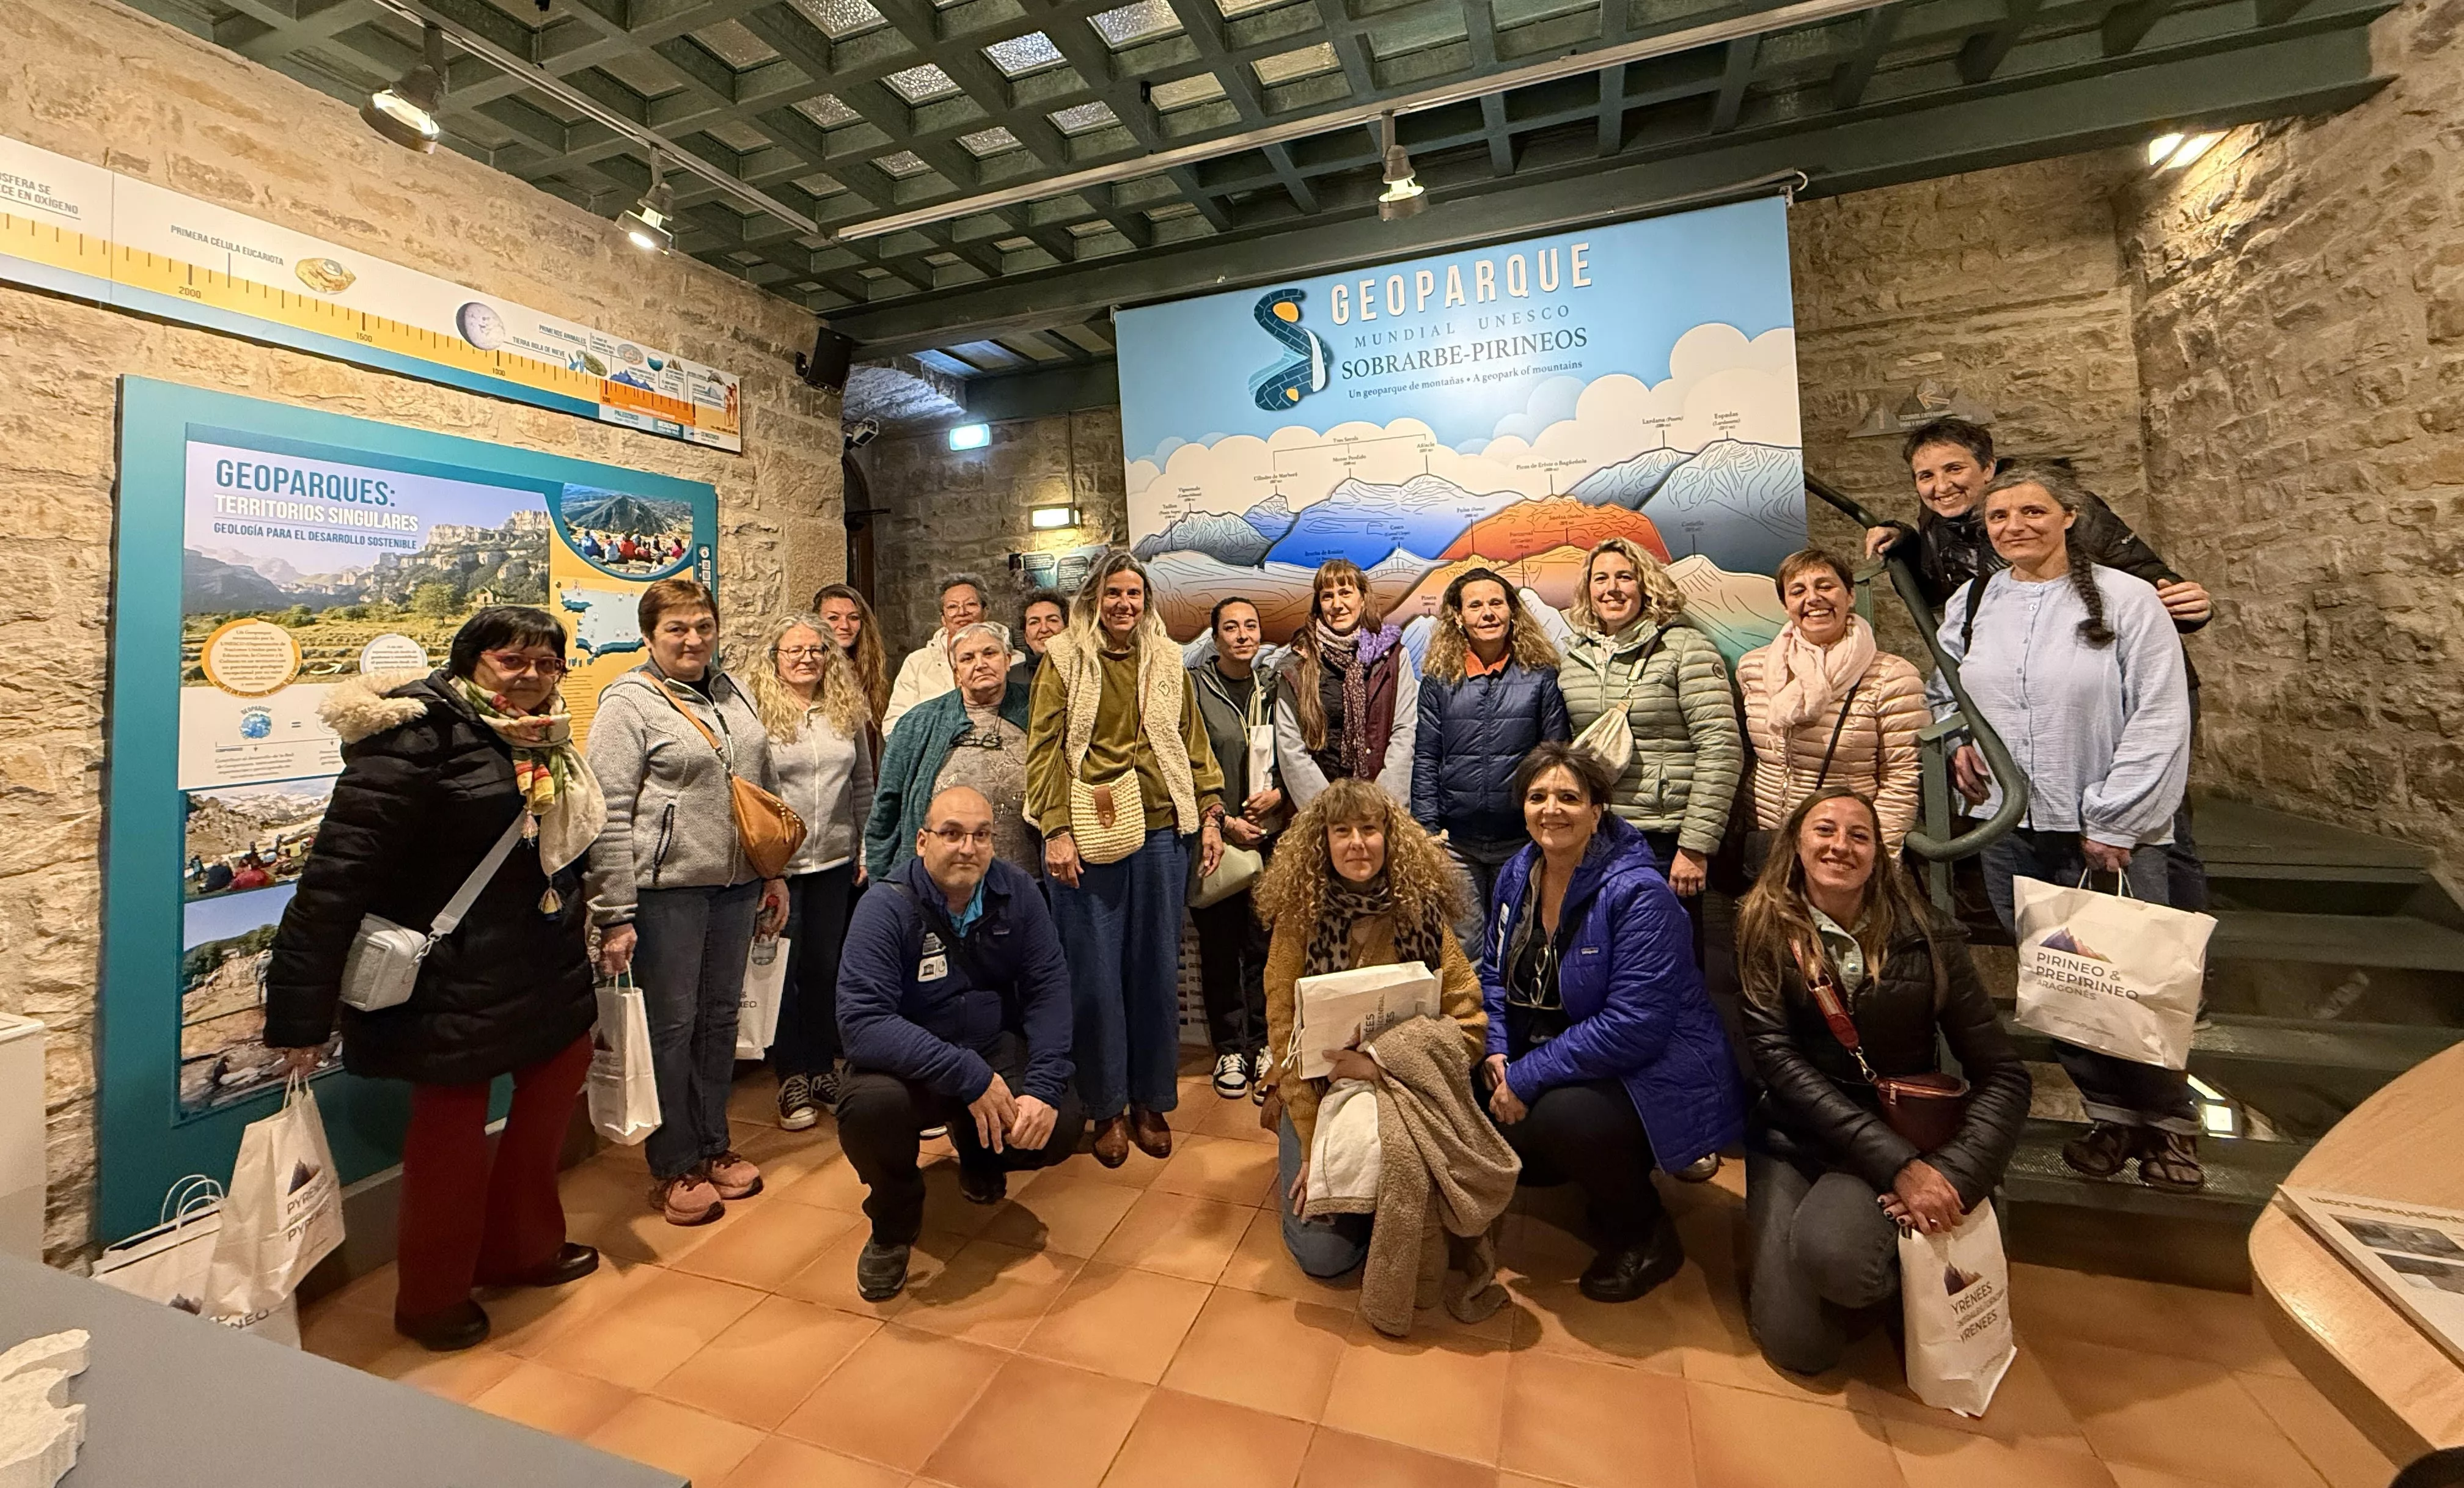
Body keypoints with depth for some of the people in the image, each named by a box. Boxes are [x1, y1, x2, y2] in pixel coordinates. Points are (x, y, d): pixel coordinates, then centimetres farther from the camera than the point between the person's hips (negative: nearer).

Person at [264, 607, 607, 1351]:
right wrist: (300, 1008, -21)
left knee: (562, 1066, 17)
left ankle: (521, 1245, 39)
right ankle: (432, 1299, 31)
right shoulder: (421, 735, -18)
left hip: (539, 965, 8)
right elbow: (337, 875, -21)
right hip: (452, 976, -8)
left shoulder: (545, 741, 7)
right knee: (452, 1119, 5)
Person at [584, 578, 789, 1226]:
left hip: (736, 885, 6)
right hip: (666, 889, -6)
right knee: (672, 1026, 6)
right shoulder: (627, 704, -8)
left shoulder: (733, 693, 11)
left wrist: (775, 873, 15)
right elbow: (609, 816, -12)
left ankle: (713, 1144, 31)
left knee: (720, 1017, 15)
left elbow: (766, 789, 16)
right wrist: (615, 915, -14)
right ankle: (674, 1166, 22)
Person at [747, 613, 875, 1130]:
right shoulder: (756, 712, -8)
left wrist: (867, 850, 9)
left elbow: (863, 786, 10)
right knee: (782, 971, 7)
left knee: (825, 967, 13)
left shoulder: (848, 712, 6)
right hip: (777, 863, -4)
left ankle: (823, 1069, 27)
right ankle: (792, 1078, 21)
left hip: (836, 862, 4)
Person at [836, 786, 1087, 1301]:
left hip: (997, 1049, 3)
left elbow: (1049, 988, -9)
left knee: (1064, 1123, -21)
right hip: (910, 1062, -3)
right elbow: (861, 1022, -28)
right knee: (869, 1104, -35)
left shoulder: (1017, 893, -8)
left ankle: (978, 1154, 18)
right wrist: (969, 1077, -36)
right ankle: (894, 1222, 2)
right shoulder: (887, 907, -19)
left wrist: (1043, 1086, -24)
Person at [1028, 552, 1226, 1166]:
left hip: (1159, 832, 3)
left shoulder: (1167, 661, 11)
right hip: (1086, 835, -2)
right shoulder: (1064, 660, 2)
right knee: (1095, 972, 5)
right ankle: (1107, 1106, 22)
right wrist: (1057, 830, -11)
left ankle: (1151, 1101, 25)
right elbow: (1045, 748, -3)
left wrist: (1210, 816, 7)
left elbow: (1194, 743, 13)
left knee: (1157, 970, 9)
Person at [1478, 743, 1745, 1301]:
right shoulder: (1518, 873, 0)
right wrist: (1496, 1051, -6)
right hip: (1554, 1062, 8)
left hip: (1651, 1074, -7)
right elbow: (1495, 971, 11)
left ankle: (1647, 1235, 0)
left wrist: (1527, 1076, -25)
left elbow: (1633, 1027, -28)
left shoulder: (1638, 893, -23)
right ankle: (1608, 1180, 20)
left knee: (1562, 1116, -34)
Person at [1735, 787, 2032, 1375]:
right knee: (1798, 1344, -13)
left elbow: (2002, 1074, -2)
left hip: (1901, 1132, 0)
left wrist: (1953, 1176, -17)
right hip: (1794, 1138, 0)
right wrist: (1899, 1166, -20)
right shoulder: (1766, 930, -6)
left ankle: (1898, 1273, 5)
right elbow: (1776, 1058, -13)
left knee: (1830, 1249, -31)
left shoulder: (1927, 938, -3)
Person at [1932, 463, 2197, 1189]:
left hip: (2108, 831, -4)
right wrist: (1956, 741, -1)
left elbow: (2159, 721, -8)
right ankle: (2112, 1112, 29)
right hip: (2009, 829, 4)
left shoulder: (2127, 599, -6)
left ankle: (2169, 1123, 25)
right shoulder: (1970, 605, 7)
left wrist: (2113, 824, -11)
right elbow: (1942, 693, 20)